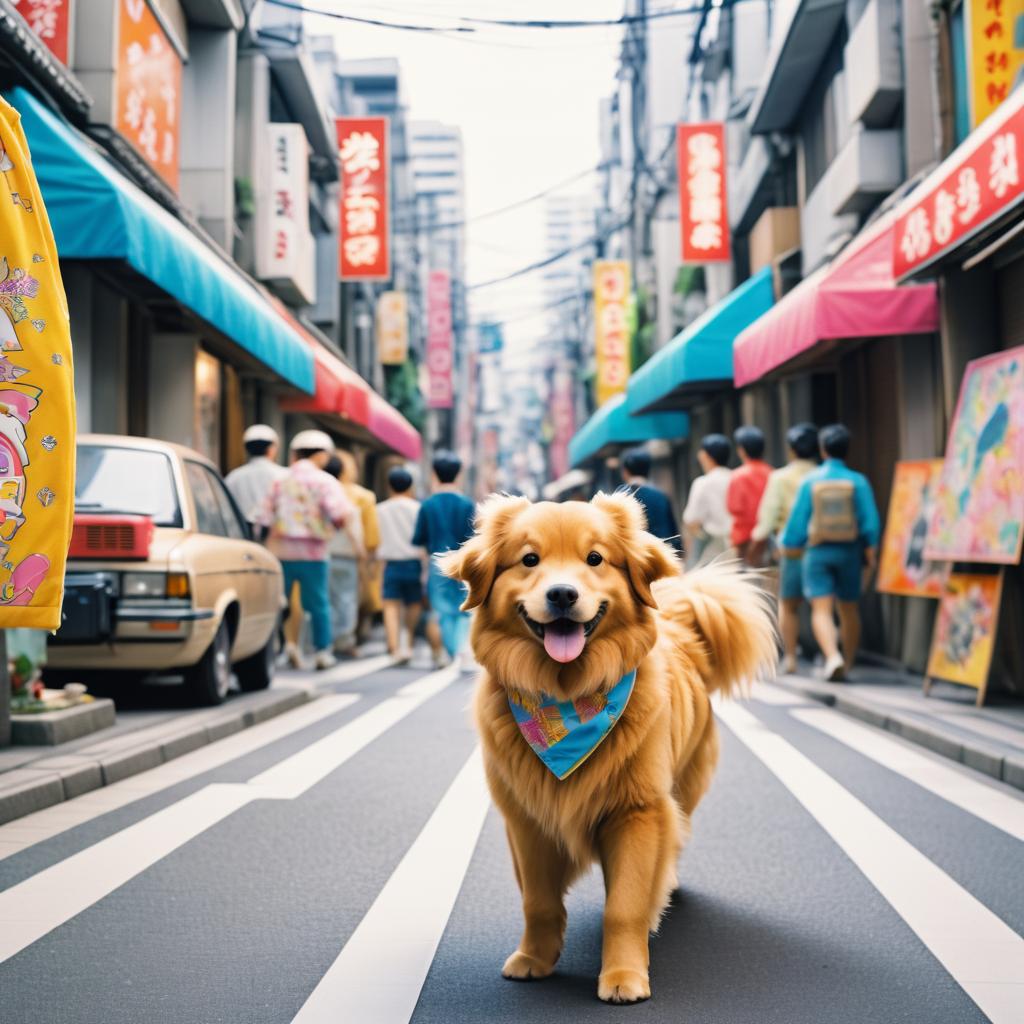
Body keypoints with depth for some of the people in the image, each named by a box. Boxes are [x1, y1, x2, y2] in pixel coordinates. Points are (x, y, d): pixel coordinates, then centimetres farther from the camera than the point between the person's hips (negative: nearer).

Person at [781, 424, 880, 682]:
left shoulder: (810, 481, -4)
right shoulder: (858, 481, -4)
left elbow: (798, 518, 0)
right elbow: (870, 521, -7)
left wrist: (790, 545, 14)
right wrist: (870, 552, 2)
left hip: (818, 552, -2)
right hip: (849, 553, 2)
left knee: (821, 609, -6)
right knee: (849, 609, 15)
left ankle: (833, 657, -27)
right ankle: (847, 664, 23)